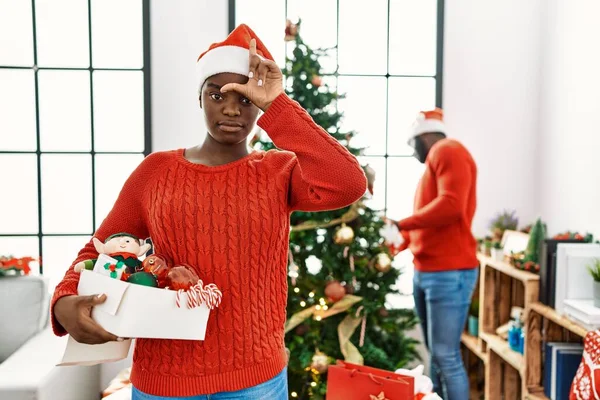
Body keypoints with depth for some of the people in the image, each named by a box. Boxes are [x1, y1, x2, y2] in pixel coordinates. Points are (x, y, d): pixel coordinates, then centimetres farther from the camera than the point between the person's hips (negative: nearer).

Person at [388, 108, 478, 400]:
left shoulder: (447, 150, -6)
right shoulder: (435, 161, 22)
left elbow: (451, 206, -21)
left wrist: (400, 225, -14)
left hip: (449, 273, -9)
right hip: (426, 272, 9)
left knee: (446, 356, -7)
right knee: (436, 354, 13)